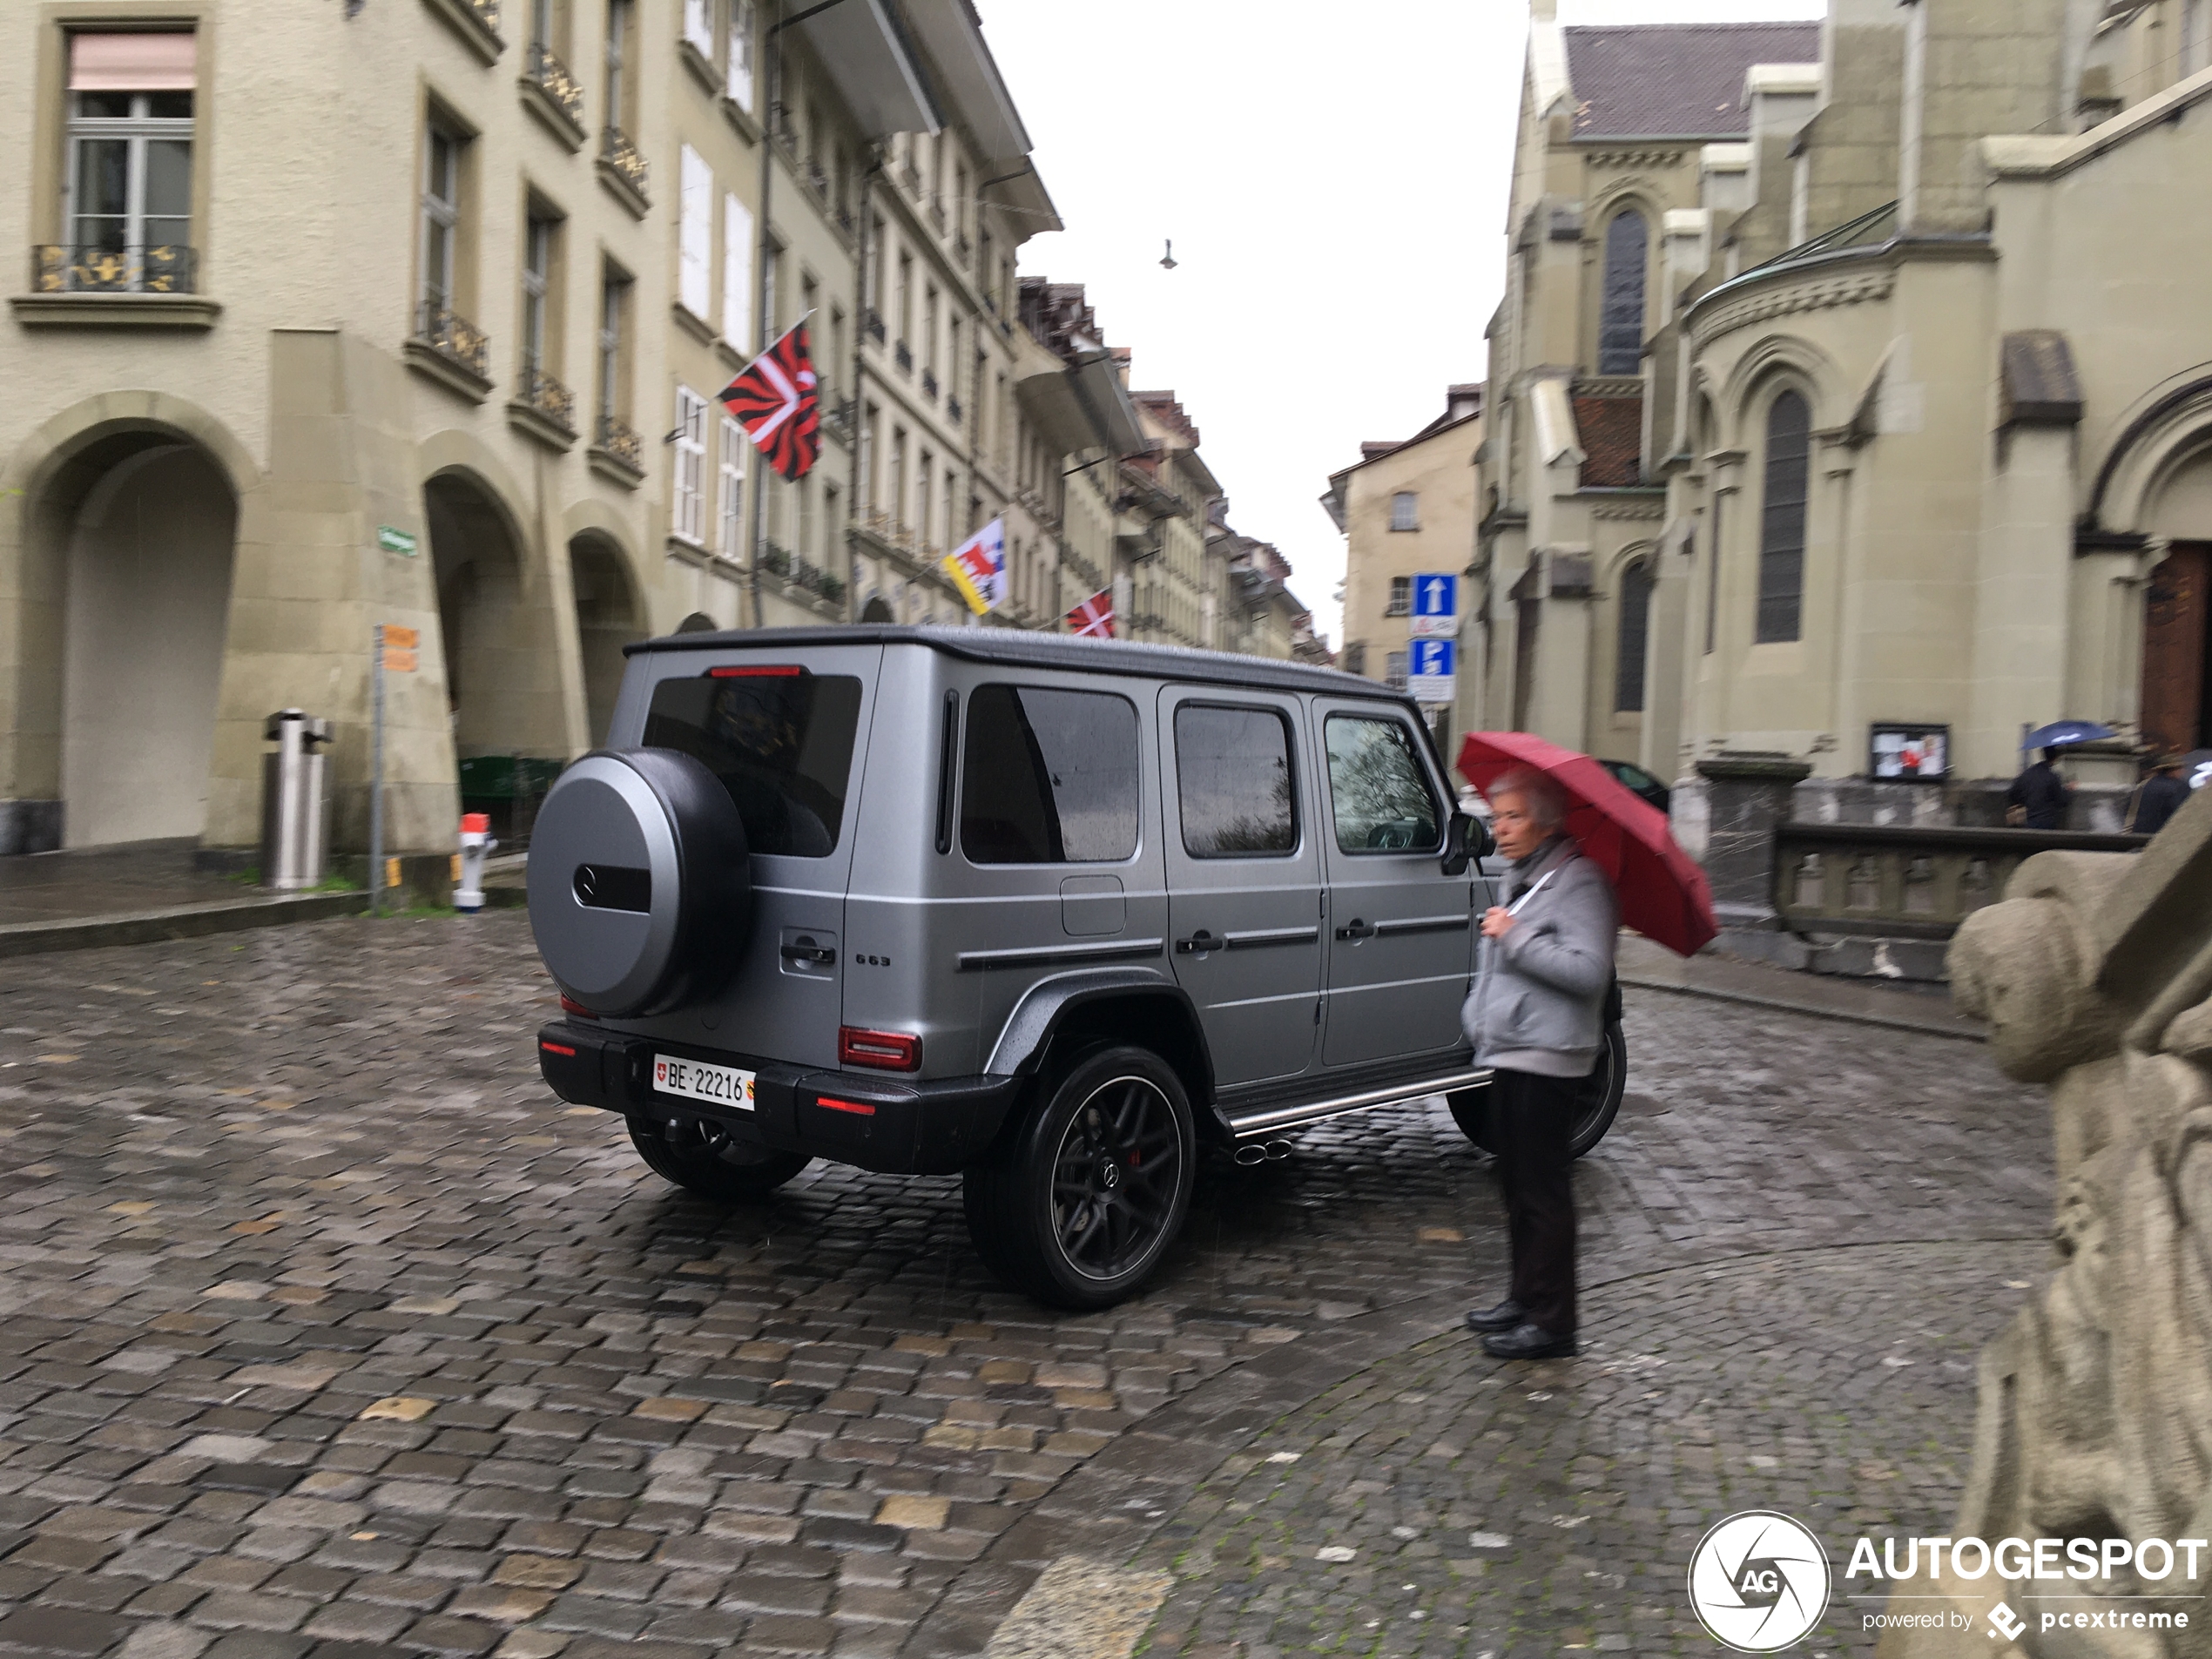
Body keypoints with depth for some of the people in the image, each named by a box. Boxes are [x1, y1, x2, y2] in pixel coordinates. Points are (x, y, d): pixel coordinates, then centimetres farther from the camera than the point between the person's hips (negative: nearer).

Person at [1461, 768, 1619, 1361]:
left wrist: (1515, 937, -21)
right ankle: (1525, 1299, 26)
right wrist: (1478, 1015, 21)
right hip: (1508, 1050, 9)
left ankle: (1550, 1321, 2)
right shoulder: (1518, 879, 17)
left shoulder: (1578, 882, -13)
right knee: (1516, 1183, 15)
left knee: (1542, 1189, -5)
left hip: (1545, 1056, -9)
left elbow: (1589, 971, -24)